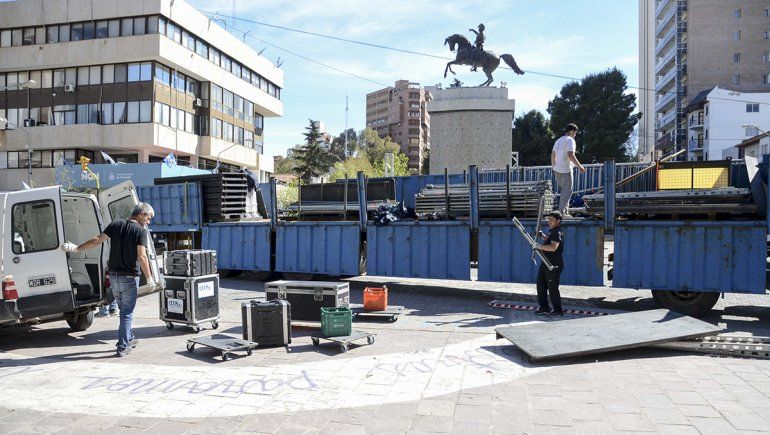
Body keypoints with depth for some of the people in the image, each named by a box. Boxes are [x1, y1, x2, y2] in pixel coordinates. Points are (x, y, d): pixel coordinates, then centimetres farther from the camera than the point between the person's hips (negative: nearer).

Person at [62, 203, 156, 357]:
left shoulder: (116, 224, 4)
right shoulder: (140, 231, -11)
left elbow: (97, 241, 0)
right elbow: (142, 257, -18)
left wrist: (76, 248, 10)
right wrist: (149, 278, -12)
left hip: (114, 276, 5)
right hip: (129, 277, -5)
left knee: (124, 309, 20)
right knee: (127, 312, 4)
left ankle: (130, 338, 32)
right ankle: (122, 346, 5)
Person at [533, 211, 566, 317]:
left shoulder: (558, 233, -17)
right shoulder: (552, 232, 15)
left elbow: (553, 247, -32)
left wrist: (539, 246, -25)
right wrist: (543, 236, 21)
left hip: (554, 265, -10)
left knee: (552, 288, -3)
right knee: (541, 285, 12)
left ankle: (558, 311, 9)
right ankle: (544, 308, 21)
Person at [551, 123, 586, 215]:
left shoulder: (558, 140, 17)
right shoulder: (570, 140, -9)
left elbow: (553, 155, 19)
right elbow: (570, 155, -21)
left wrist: (553, 167, 28)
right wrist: (579, 166, -17)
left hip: (557, 169, 9)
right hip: (566, 169, -8)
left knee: (563, 190, 15)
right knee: (568, 191, -4)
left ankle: (564, 211, 15)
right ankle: (561, 212, -8)